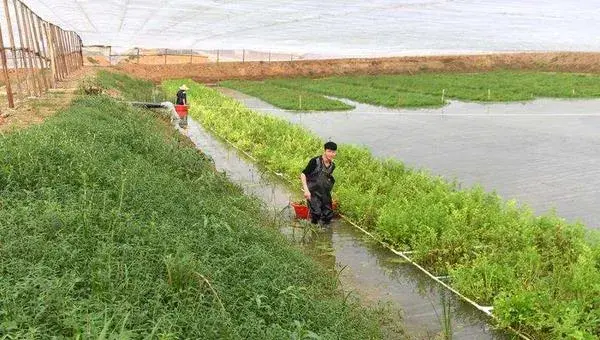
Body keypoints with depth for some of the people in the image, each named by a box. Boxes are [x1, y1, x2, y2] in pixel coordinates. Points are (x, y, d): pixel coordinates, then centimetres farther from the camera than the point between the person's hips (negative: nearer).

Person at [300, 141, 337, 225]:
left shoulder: (332, 166, 0)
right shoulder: (315, 161, -18)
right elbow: (303, 174, -18)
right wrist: (306, 190, -25)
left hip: (324, 192, 6)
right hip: (313, 192, -6)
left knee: (328, 215, 7)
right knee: (316, 213, -19)